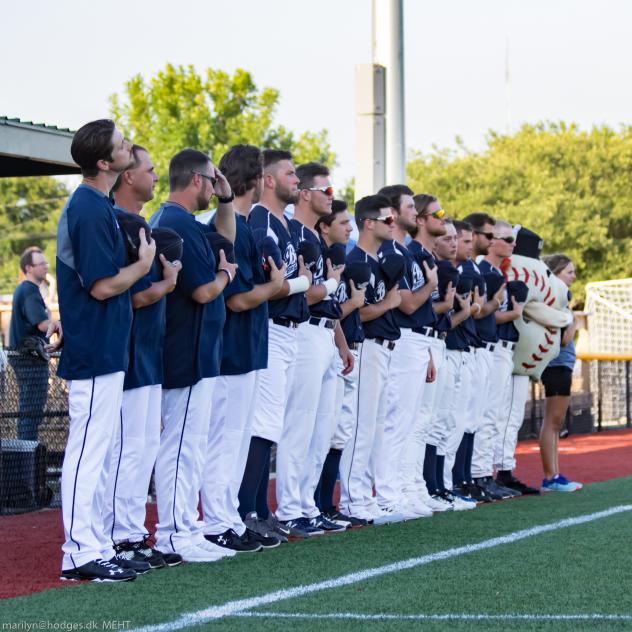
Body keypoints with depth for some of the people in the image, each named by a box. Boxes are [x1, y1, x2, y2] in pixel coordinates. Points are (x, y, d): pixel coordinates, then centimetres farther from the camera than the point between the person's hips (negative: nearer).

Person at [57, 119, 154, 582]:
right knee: (88, 451, -6)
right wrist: (144, 265, -6)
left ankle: (98, 547, 21)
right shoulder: (91, 211, -17)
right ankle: (80, 553, -3)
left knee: (100, 452, 14)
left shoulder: (97, 206, 14)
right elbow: (102, 286, -19)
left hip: (104, 350, 10)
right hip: (95, 351, -10)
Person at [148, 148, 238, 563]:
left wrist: (226, 200, 16)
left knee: (187, 445, 14)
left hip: (193, 353, 11)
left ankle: (181, 528, 19)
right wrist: (226, 273, 0)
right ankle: (176, 536, -4)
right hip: (190, 354, -11)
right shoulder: (180, 225, -18)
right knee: (184, 444, -7)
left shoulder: (168, 221, 15)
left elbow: (224, 241, 30)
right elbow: (203, 291, -20)